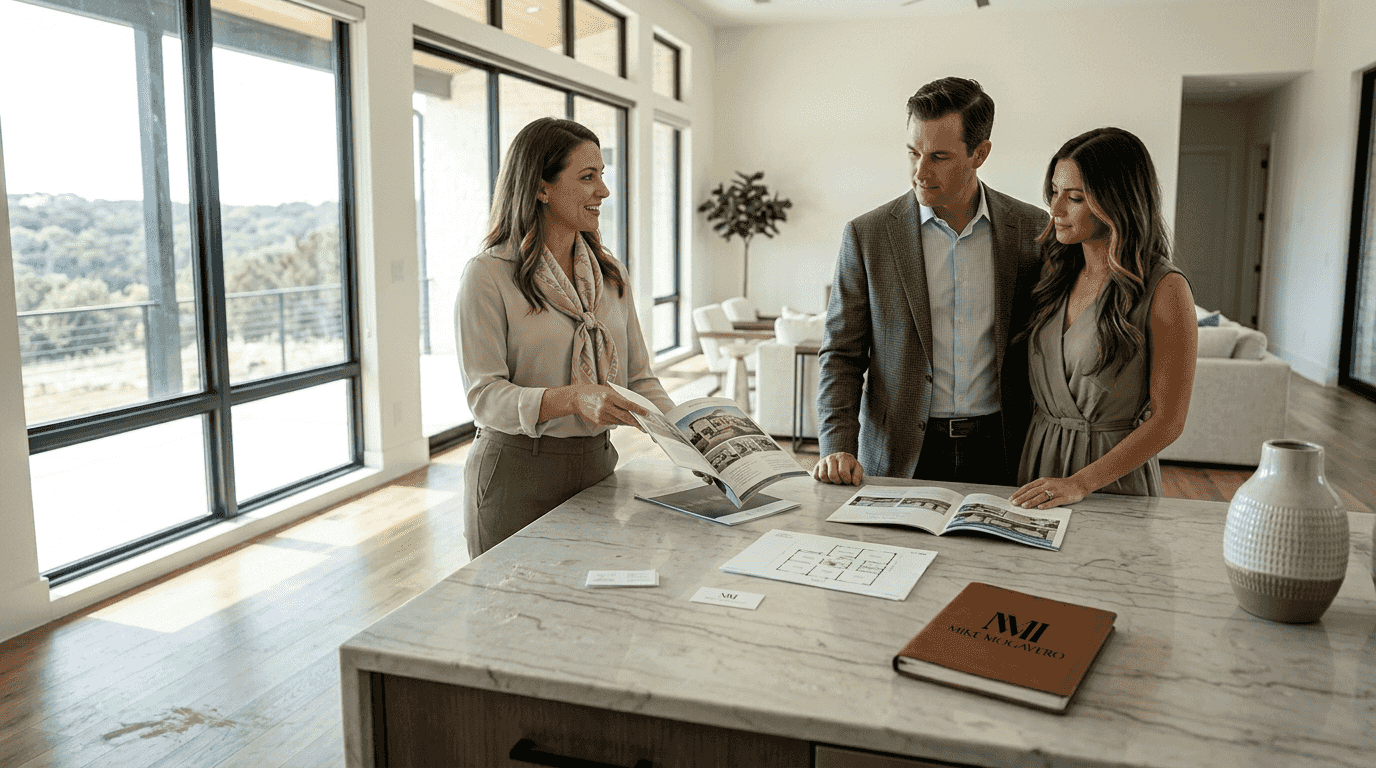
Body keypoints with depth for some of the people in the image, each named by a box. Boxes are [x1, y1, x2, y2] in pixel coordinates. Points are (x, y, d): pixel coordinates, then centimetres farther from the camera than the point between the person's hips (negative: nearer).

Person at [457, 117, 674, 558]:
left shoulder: (609, 274, 9)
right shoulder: (488, 276, -10)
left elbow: (638, 377, 8)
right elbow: (484, 395, -16)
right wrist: (572, 398, -31)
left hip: (596, 466, 5)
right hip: (517, 474, -5)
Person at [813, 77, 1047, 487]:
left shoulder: (1031, 229, 0)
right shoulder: (867, 235, -3)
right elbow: (841, 355, -2)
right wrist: (838, 448, -14)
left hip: (1000, 453, 1)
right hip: (900, 458, -1)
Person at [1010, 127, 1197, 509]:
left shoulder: (1165, 289, -13)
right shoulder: (1055, 272, 3)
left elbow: (1167, 421, -13)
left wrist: (1080, 483, -19)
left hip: (1116, 476, -5)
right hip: (1039, 462, 5)